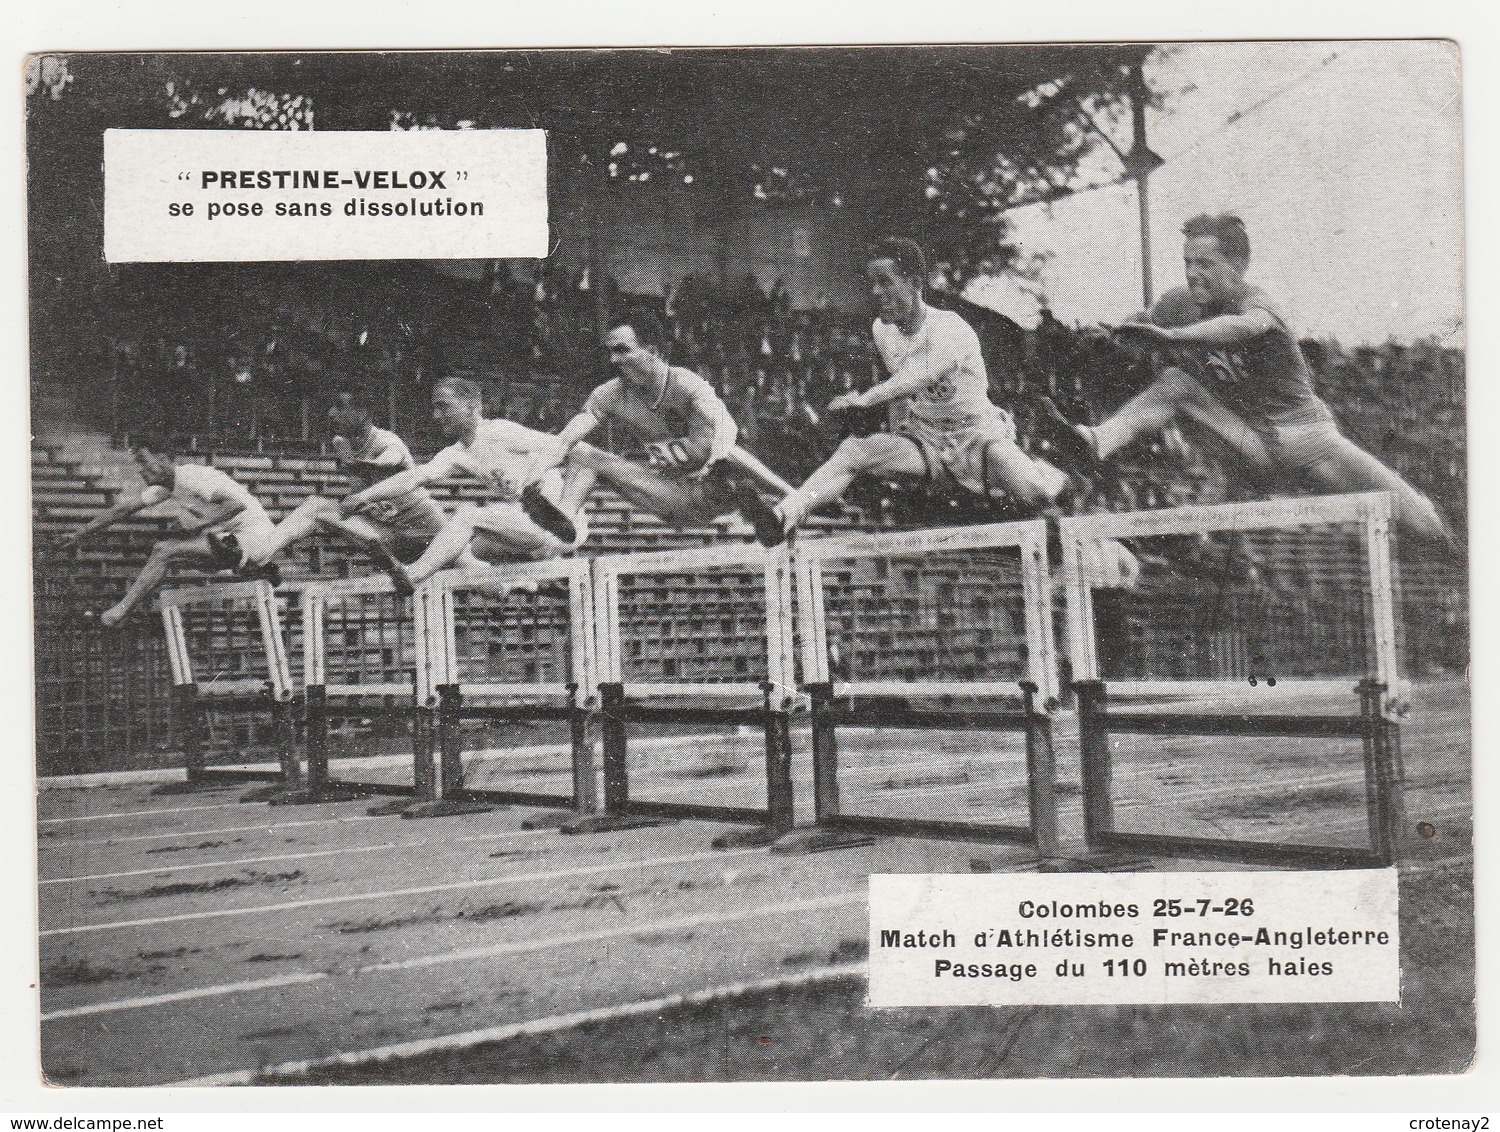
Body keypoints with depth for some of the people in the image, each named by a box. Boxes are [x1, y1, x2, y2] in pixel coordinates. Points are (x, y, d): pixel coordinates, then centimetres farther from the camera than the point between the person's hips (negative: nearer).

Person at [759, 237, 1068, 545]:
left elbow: (918, 378, -37)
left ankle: (1039, 471, 11)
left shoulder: (951, 329, -19)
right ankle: (787, 512, -38)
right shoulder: (883, 331, 3)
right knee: (853, 450, -23)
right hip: (922, 439, 5)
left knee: (1036, 495, -26)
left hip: (974, 434, -5)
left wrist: (864, 399, -50)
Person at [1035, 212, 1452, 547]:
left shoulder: (1259, 303, -15)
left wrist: (1170, 336, -54)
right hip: (1248, 449, 3)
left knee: (1410, 514, -12)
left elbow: (1241, 327, -39)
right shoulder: (1180, 304, 2)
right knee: (1174, 383, -18)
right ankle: (1093, 444, -34)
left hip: (1302, 433, -3)